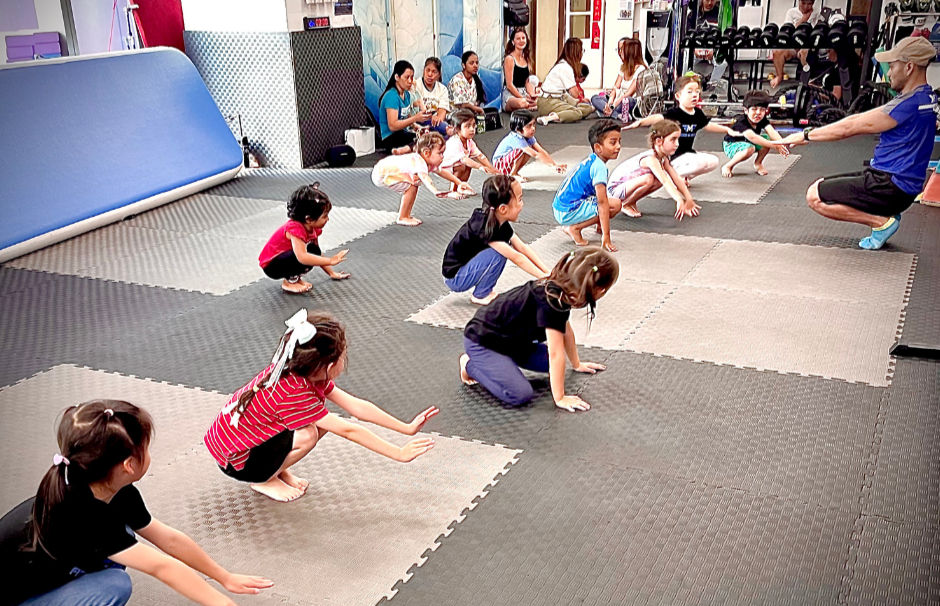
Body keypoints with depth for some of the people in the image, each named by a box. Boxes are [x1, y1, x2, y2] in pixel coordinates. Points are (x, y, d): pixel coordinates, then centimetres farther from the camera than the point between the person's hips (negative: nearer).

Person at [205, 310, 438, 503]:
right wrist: (400, 454, -26)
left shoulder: (306, 373, -7)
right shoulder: (293, 392, -33)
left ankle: (277, 468, 11)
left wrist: (407, 428, -6)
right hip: (234, 460, -8)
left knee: (322, 420, -6)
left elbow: (356, 406, -5)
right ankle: (263, 480, -2)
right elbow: (348, 430, -30)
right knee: (307, 435, -28)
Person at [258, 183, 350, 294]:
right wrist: (330, 261, -43)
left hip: (284, 257, 8)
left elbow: (318, 255, 11)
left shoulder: (313, 228, -4)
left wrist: (332, 273, 7)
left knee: (315, 252, -14)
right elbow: (302, 257, -46)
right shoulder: (295, 229, -32)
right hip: (270, 265, -8)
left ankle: (295, 277, 1)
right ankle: (289, 281, -10)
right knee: (308, 253, -31)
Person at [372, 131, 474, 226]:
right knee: (412, 186, -19)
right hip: (381, 174, -10)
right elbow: (424, 177, -46)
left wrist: (459, 183, 9)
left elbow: (442, 172, 14)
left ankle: (406, 215, 16)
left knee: (415, 182, 12)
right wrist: (436, 192, -58)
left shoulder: (431, 163, 1)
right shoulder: (419, 162, -31)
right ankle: (402, 218, -8)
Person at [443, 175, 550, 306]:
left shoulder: (501, 222, -2)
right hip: (454, 278, -9)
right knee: (499, 252, -24)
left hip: (467, 267, 9)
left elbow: (523, 248, -2)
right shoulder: (483, 226, -28)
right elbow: (516, 257, -28)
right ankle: (480, 295, -7)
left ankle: (485, 292, 6)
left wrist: (548, 272, -8)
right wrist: (544, 277, -25)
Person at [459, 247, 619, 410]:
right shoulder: (551, 300, -32)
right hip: (481, 342, -10)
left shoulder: (560, 289, -4)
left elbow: (566, 330, 14)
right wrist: (560, 398, -22)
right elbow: (556, 353, -28)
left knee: (550, 363, 8)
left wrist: (577, 364, 26)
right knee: (521, 395, -21)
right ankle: (471, 364, -1)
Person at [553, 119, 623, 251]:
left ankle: (572, 227, 12)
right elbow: (602, 202, -22)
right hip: (568, 212, -10)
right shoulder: (599, 167, -16)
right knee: (615, 204, -12)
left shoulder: (591, 159, 14)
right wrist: (606, 237, -24)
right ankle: (575, 228, -9)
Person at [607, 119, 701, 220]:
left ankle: (632, 201, 7)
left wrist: (689, 201, -14)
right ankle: (626, 204, -9)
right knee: (648, 179, -32)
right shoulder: (650, 159, -31)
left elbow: (677, 179, -6)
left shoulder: (663, 158, -2)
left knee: (659, 180, -8)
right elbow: (665, 181, -43)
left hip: (628, 184, 9)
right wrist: (679, 201, -53)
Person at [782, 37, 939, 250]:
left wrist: (805, 135, -8)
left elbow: (850, 127, -17)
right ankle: (885, 216, 8)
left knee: (815, 197, -11)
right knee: (821, 186, 16)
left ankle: (882, 222, -6)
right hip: (889, 178, 10)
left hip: (891, 188, -10)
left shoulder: (910, 105, -21)